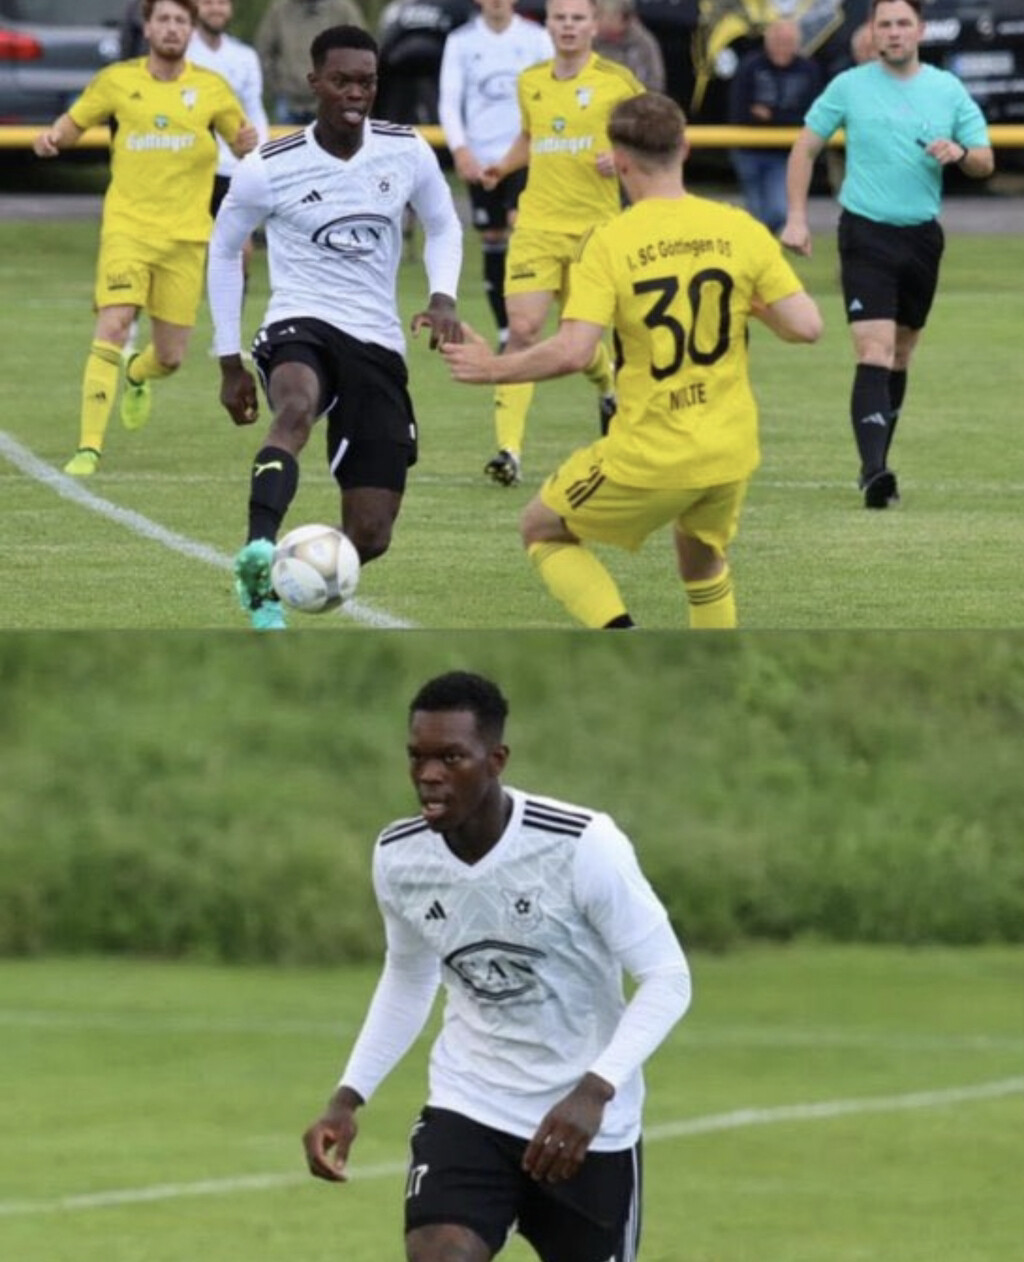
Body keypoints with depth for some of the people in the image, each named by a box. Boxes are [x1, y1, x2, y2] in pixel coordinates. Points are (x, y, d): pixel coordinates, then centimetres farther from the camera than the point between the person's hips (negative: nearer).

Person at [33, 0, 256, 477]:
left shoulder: (211, 88, 4)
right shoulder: (116, 81, 2)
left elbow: (241, 142, 14)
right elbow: (75, 121, 14)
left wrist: (248, 141, -10)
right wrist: (53, 136, -9)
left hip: (184, 236, 2)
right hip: (126, 227, -2)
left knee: (170, 356, 6)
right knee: (111, 329, -21)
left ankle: (138, 378, 45)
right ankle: (89, 447, -18)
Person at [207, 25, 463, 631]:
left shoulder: (407, 152, -1)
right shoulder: (268, 169, -6)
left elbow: (443, 225, 18)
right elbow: (224, 249, 11)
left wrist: (443, 298, -3)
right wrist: (230, 361, 11)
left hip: (378, 344, 3)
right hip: (300, 328, -3)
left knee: (370, 536, -2)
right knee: (297, 407, -43)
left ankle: (272, 588, 25)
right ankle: (259, 553, -57)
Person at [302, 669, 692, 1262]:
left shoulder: (583, 846, -23)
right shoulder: (398, 856, -7)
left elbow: (667, 977, -17)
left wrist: (595, 1091, -31)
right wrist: (349, 1097, 2)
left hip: (588, 1122, -2)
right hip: (468, 1106, 2)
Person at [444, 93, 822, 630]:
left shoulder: (611, 243, -13)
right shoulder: (739, 229, -3)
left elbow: (570, 353, -20)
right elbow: (806, 326, -5)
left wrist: (494, 368, -4)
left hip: (647, 459, -4)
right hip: (730, 453, 4)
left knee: (542, 529, 18)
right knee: (701, 561, 32)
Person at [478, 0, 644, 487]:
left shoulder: (616, 81, -3)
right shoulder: (530, 82, 9)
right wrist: (504, 164, 7)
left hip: (595, 224, -2)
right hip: (536, 223, 2)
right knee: (522, 328, -13)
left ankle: (610, 384, 45)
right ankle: (508, 448, -14)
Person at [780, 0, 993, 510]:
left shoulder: (948, 90, 4)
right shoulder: (850, 86, -1)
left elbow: (985, 162, 7)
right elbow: (806, 147, 7)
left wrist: (960, 153, -16)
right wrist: (796, 216, 0)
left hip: (922, 235, 4)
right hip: (866, 233, -4)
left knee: (900, 355, 12)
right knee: (874, 353, -17)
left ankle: (876, 465, 25)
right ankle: (874, 471, -27)